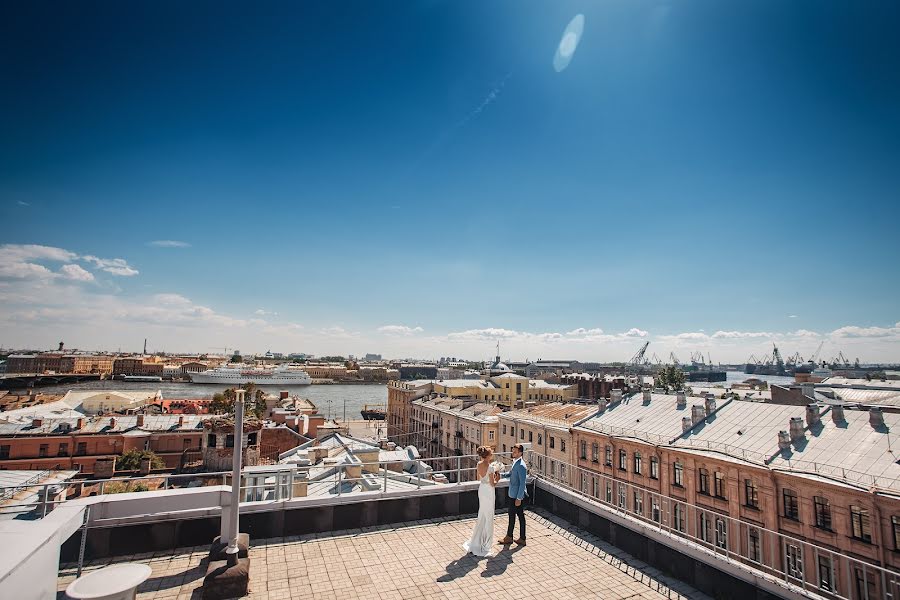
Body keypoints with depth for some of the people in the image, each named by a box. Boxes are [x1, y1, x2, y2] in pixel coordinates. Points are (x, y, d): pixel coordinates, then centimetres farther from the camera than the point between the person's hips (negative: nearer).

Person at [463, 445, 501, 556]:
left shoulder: (479, 464, -1)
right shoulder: (490, 467, -24)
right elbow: (492, 484, -20)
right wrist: (497, 479, -1)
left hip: (481, 489, 8)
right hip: (488, 492, -8)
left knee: (482, 516, 20)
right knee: (488, 516, 8)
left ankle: (476, 541, 30)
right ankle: (485, 544, 19)